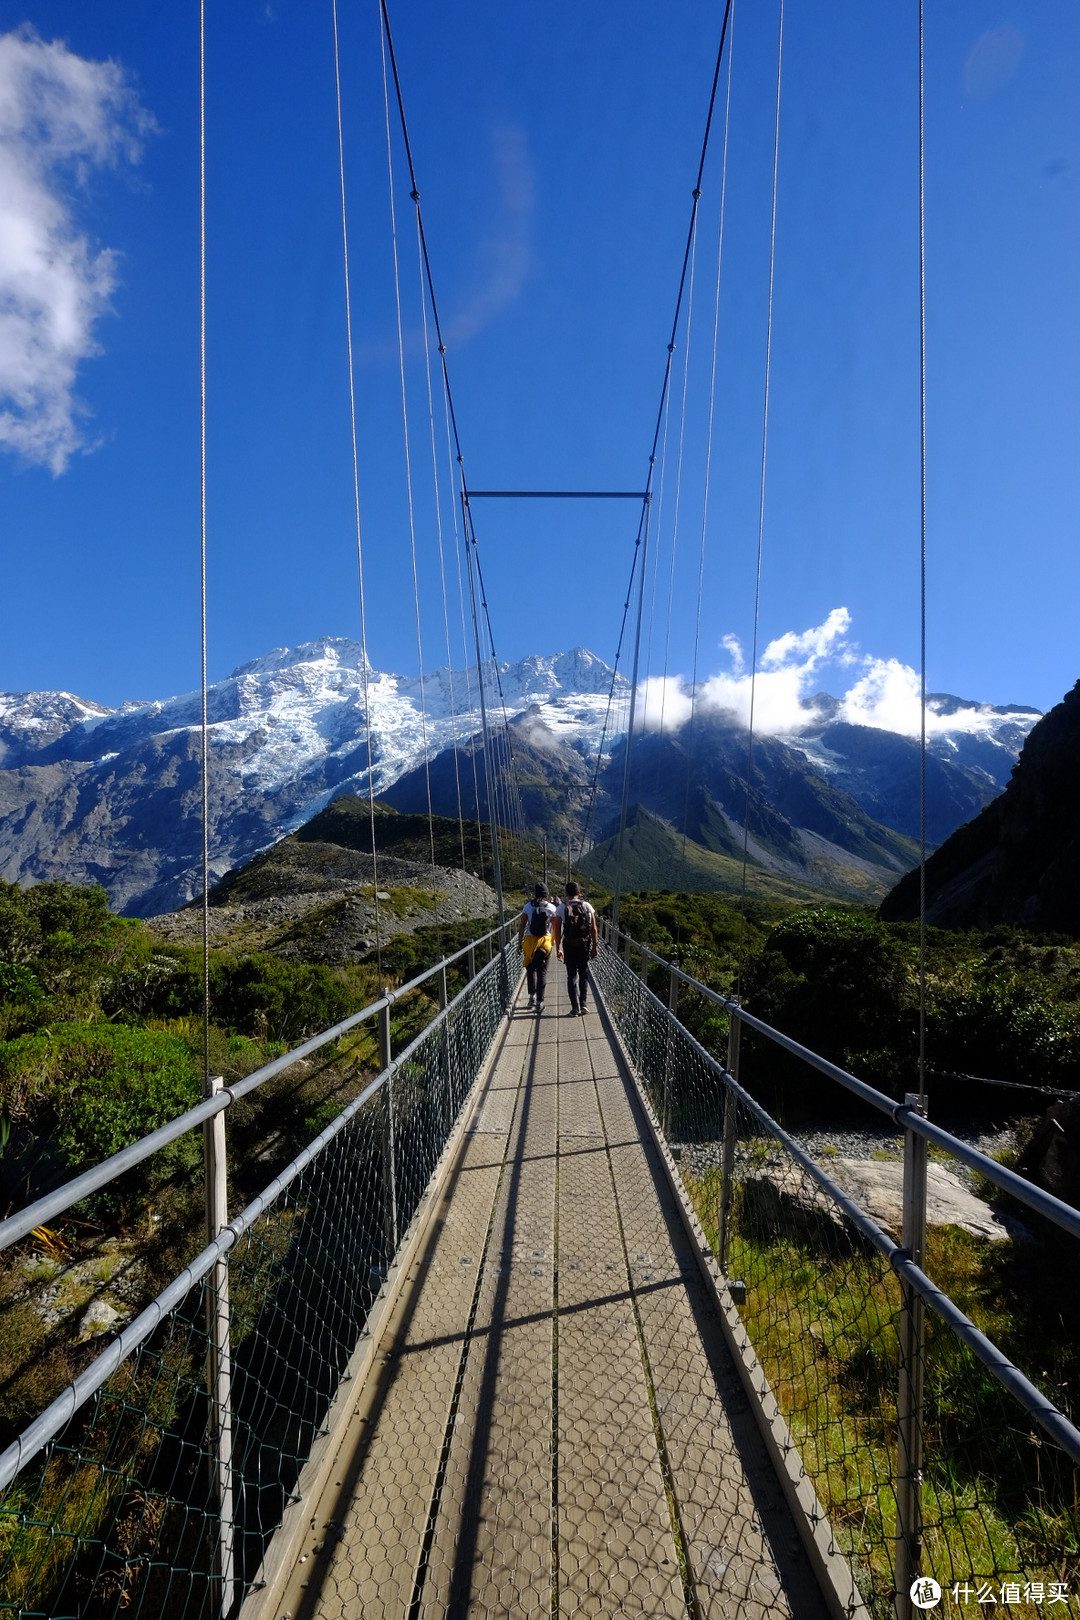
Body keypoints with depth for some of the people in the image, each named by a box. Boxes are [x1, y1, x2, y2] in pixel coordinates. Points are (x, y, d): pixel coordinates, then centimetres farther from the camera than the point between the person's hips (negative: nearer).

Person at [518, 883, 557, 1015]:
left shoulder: (528, 906, -2)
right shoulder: (551, 908, -2)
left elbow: (521, 926, -2)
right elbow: (555, 927, 2)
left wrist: (520, 942, 6)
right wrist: (553, 940, 19)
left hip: (529, 940, 0)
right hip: (545, 941, 0)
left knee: (531, 969, 19)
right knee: (542, 972, 7)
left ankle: (532, 996, 14)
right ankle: (539, 1002, 5)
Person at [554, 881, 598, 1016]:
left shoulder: (562, 908, -5)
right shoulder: (587, 906, -2)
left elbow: (557, 931, -6)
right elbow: (594, 929, -2)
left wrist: (558, 949, 2)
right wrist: (594, 946, 6)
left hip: (569, 945, -1)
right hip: (585, 945, 1)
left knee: (572, 976, 7)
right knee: (584, 974, 18)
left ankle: (575, 1008, 5)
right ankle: (583, 1002, 13)